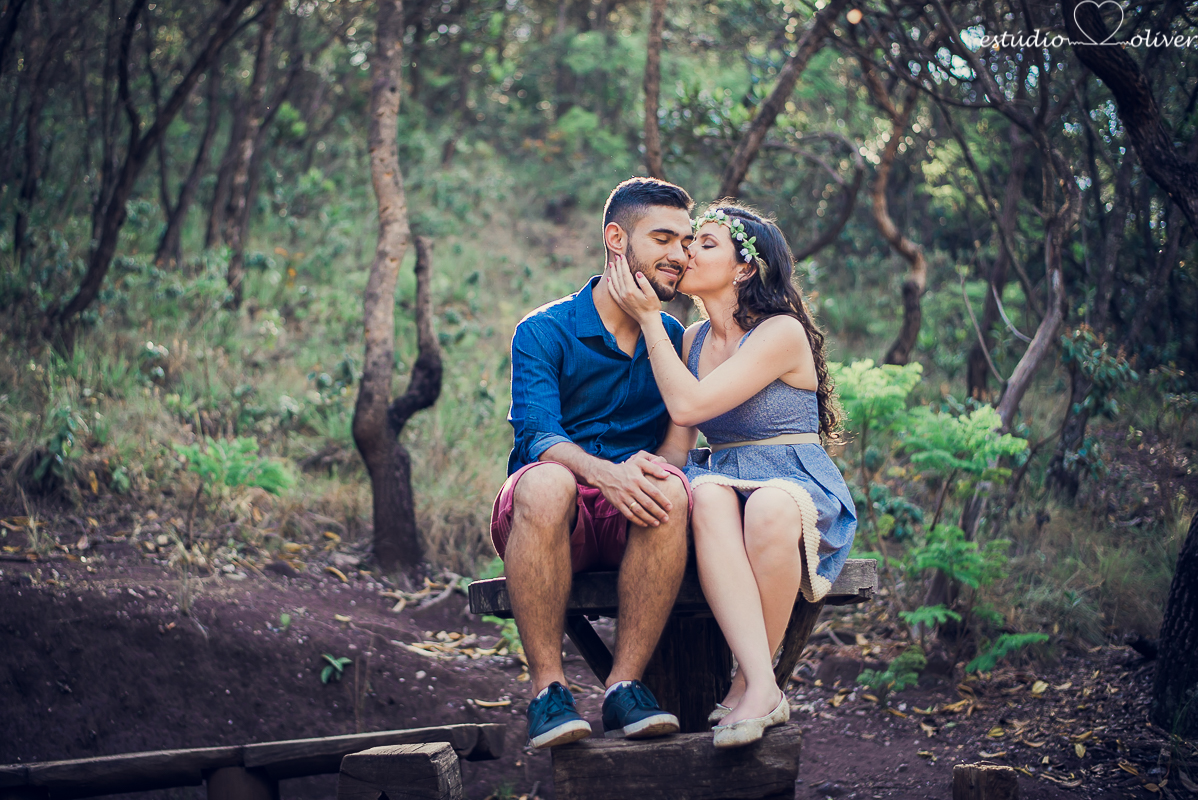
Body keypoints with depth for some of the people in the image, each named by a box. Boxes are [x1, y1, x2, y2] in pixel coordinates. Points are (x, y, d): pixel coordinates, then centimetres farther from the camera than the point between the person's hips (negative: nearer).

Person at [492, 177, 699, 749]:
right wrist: (603, 472, -36)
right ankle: (548, 690, -32)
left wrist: (653, 466, -22)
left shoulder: (674, 340, 12)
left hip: (629, 526, 2)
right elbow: (537, 434, -15)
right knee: (546, 482, -38)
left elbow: (678, 443, 3)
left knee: (668, 490, -33)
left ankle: (624, 686, -29)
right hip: (544, 525, -2)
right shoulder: (544, 332, -1)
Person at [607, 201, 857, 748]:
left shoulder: (783, 333, -7)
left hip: (799, 485, -4)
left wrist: (649, 318, -9)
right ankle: (764, 689, -45)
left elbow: (688, 405, -16)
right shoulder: (693, 339, 17)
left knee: (769, 509, -41)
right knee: (709, 497, -34)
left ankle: (747, 683, -26)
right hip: (722, 477, 4)